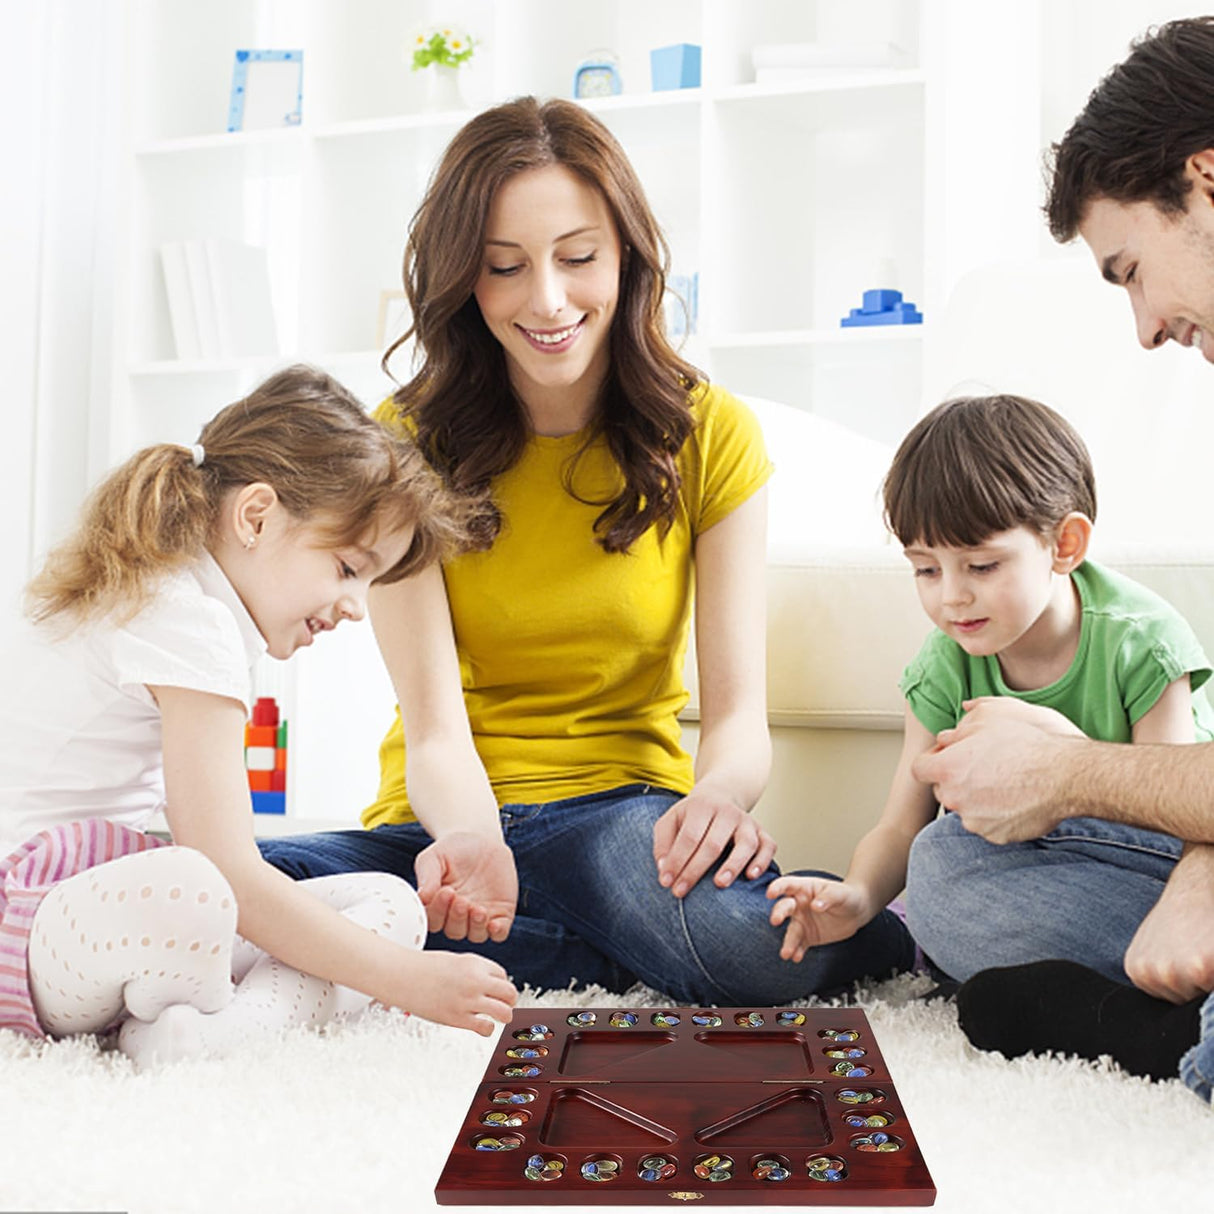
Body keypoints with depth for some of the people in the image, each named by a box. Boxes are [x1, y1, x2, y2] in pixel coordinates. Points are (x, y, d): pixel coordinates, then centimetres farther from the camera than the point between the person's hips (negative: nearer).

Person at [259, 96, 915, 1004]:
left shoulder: (710, 434, -1)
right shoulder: (405, 444, -3)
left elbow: (739, 710, -7)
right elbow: (436, 729, -11)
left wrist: (720, 794, -32)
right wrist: (473, 844, -34)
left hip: (628, 814, -2)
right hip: (453, 821, 3)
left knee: (742, 926, -39)